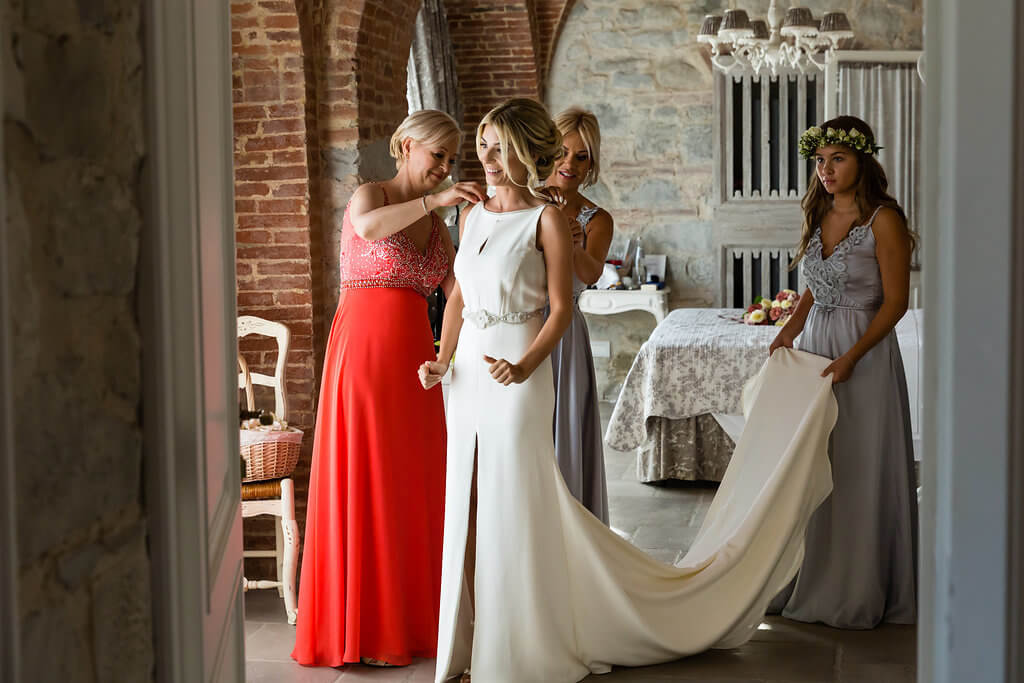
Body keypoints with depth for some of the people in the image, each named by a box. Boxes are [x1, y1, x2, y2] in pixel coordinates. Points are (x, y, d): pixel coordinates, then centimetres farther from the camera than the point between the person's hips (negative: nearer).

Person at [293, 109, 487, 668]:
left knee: (413, 485, 6)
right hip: (361, 347, -6)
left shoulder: (438, 230, 17)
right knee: (362, 485, -2)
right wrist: (433, 200, -34)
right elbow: (369, 227, -25)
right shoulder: (370, 193, 0)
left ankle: (410, 617, 15)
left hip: (412, 357, 6)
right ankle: (363, 626, 6)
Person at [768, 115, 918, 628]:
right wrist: (788, 332, 1)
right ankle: (812, 583, 19)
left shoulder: (883, 220, -10)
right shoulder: (818, 215, 10)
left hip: (865, 354, -7)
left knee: (861, 470, -1)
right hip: (814, 348, 7)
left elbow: (895, 301, -12)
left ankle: (858, 594, 10)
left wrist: (851, 357, -19)